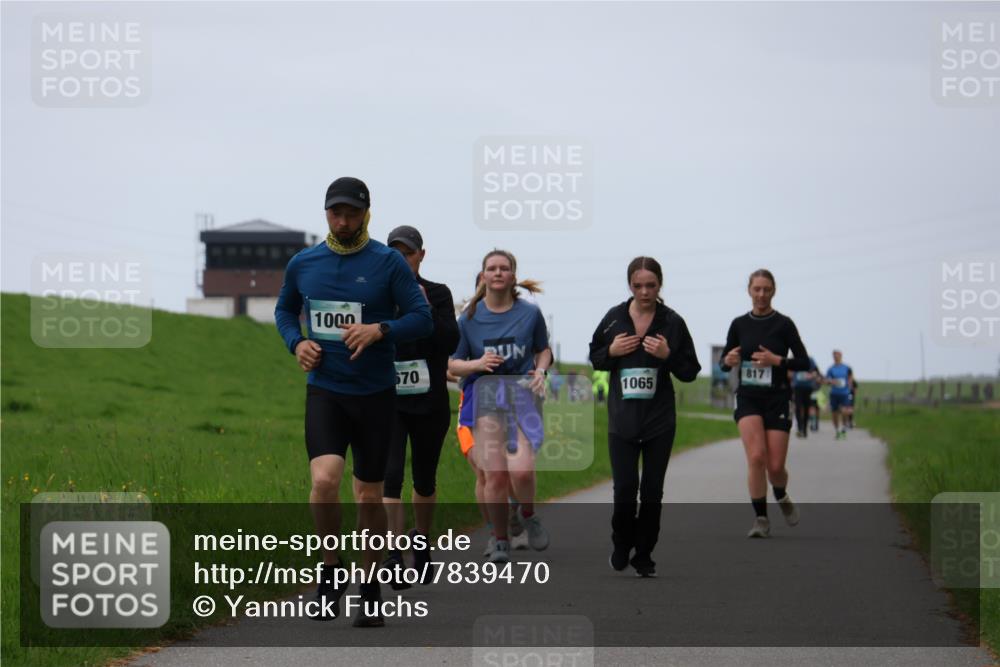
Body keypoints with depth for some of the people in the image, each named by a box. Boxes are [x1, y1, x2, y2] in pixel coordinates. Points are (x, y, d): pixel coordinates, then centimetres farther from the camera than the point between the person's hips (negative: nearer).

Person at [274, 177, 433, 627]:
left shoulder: (388, 263, -5)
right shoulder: (302, 264, 5)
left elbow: (422, 319, -6)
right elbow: (284, 310, 22)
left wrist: (380, 330, -23)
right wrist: (297, 343, 1)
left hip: (374, 393, -1)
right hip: (324, 391, 1)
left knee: (369, 497, 7)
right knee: (324, 481, -20)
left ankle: (371, 590, 23)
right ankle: (331, 573, 0)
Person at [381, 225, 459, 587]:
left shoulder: (438, 294, 2)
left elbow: (451, 343, -9)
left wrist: (424, 309, -17)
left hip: (429, 402, 1)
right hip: (388, 400, -1)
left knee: (424, 477, 12)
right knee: (391, 474, -16)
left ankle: (422, 540, 35)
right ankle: (394, 553, -20)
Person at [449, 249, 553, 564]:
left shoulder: (530, 313, 4)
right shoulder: (469, 317, 4)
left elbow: (543, 350, 18)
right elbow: (452, 364, 8)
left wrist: (540, 371, -3)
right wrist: (477, 364, -12)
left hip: (522, 395, 0)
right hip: (484, 396, 0)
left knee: (521, 470, -18)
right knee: (495, 476, -7)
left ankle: (527, 514, 15)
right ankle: (500, 541, 10)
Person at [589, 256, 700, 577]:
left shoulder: (672, 322, -3)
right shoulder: (614, 318, 1)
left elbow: (690, 372, 0)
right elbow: (594, 358, 12)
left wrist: (668, 355, -18)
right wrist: (612, 351, -9)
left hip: (660, 420, 0)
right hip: (622, 420, 0)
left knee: (652, 490, 5)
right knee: (625, 488, -6)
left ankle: (643, 554, 17)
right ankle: (621, 545, 19)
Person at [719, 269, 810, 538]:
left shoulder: (783, 324, -2)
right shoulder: (739, 324, 5)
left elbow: (804, 362, -1)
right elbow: (724, 362, 12)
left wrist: (777, 360, -17)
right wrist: (728, 361, -11)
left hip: (776, 398, -1)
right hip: (747, 398, 1)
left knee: (775, 466, -3)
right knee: (756, 456, -18)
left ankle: (782, 497, 32)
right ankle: (761, 519, -8)